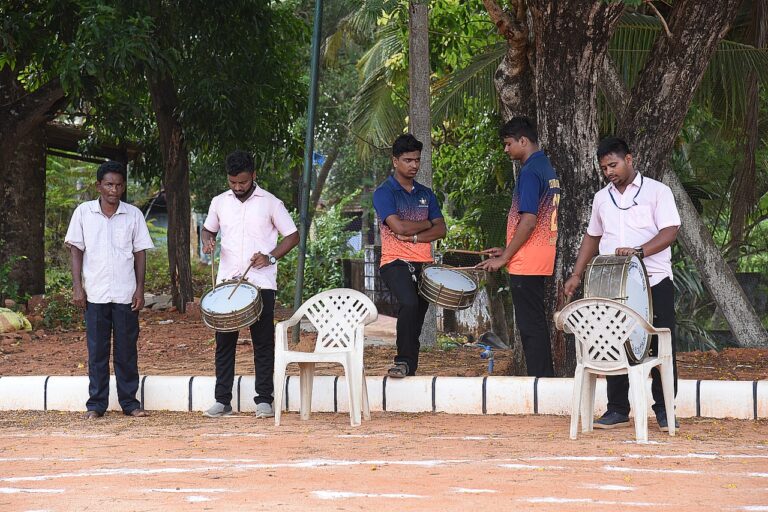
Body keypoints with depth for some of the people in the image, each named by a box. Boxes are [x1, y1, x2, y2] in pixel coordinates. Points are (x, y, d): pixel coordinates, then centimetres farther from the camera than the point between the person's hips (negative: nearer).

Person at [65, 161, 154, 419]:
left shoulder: (133, 214, 4)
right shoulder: (84, 212, 2)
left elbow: (140, 252, 7)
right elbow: (76, 250, 4)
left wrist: (140, 289, 1)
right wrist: (77, 287, -3)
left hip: (126, 294, 1)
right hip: (95, 293, -1)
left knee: (127, 350, 4)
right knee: (97, 351, 3)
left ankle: (129, 402, 12)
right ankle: (96, 404, 8)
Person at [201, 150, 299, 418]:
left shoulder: (270, 203, -2)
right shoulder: (219, 202, 9)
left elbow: (292, 236, 2)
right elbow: (208, 228, 24)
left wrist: (270, 257, -12)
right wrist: (208, 241, 1)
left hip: (261, 282, -3)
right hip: (227, 282, 3)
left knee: (263, 342, 0)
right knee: (224, 341, 3)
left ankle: (264, 400, 5)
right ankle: (222, 400, 7)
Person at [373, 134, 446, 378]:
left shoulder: (426, 194, 17)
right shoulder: (384, 193, -2)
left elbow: (441, 230, 8)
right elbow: (398, 226, -15)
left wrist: (413, 237, -9)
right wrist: (427, 224, 0)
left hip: (424, 264, 6)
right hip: (395, 263, -6)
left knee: (416, 320, 5)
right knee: (409, 303, -29)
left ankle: (410, 368, 11)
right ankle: (403, 360, -22)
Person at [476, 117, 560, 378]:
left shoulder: (530, 172, -14)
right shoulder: (547, 169, 16)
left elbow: (529, 219, -21)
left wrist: (504, 258, -16)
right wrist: (508, 250, 19)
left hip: (526, 264, -10)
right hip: (541, 260, 10)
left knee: (530, 326, -6)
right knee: (537, 324, 13)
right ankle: (545, 378, 16)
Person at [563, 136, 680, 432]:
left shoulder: (657, 191, -1)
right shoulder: (601, 198, 15)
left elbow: (670, 231, -11)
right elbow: (592, 238, 23)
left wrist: (639, 251, -25)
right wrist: (577, 275, 15)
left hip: (654, 282, -4)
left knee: (661, 348, -3)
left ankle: (664, 410, 3)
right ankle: (617, 410, 8)